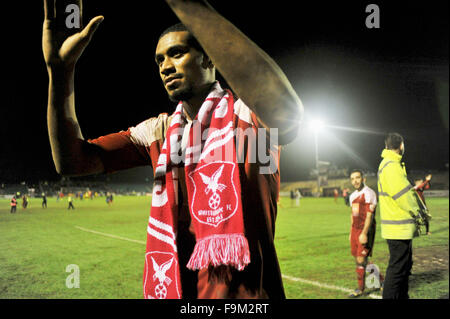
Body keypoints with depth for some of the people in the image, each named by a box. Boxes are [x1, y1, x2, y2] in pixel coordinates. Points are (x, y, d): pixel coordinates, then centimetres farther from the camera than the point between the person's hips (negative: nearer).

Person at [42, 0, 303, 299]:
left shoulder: (246, 112, -9)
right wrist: (60, 68, -13)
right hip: (170, 288, 6)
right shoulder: (158, 131, 8)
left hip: (246, 292, -5)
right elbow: (72, 161, 1)